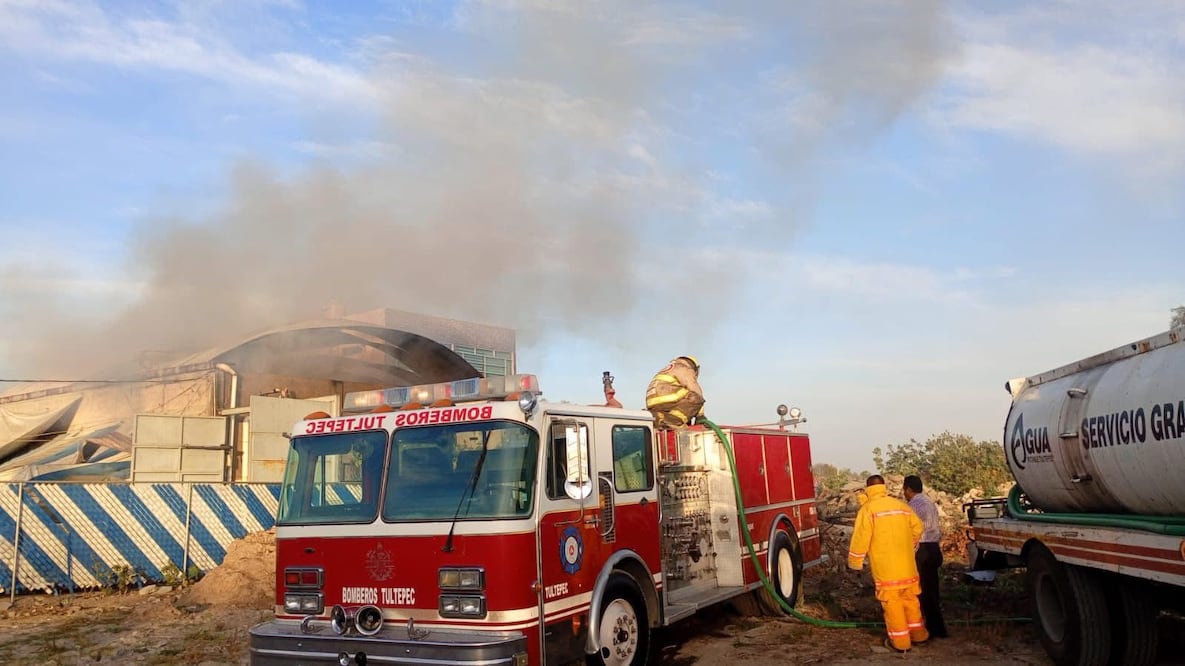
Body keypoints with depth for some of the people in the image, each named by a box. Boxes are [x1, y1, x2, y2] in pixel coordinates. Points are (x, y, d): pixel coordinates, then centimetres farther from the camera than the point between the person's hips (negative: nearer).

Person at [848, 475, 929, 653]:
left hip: (885, 567, -5)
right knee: (910, 598, 18)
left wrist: (854, 562, -2)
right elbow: (917, 527, 13)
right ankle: (918, 634, 30)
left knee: (892, 602, 3)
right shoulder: (901, 505, 7)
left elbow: (861, 537, -14)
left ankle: (900, 642, 9)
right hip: (907, 564, 5)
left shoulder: (868, 508, -10)